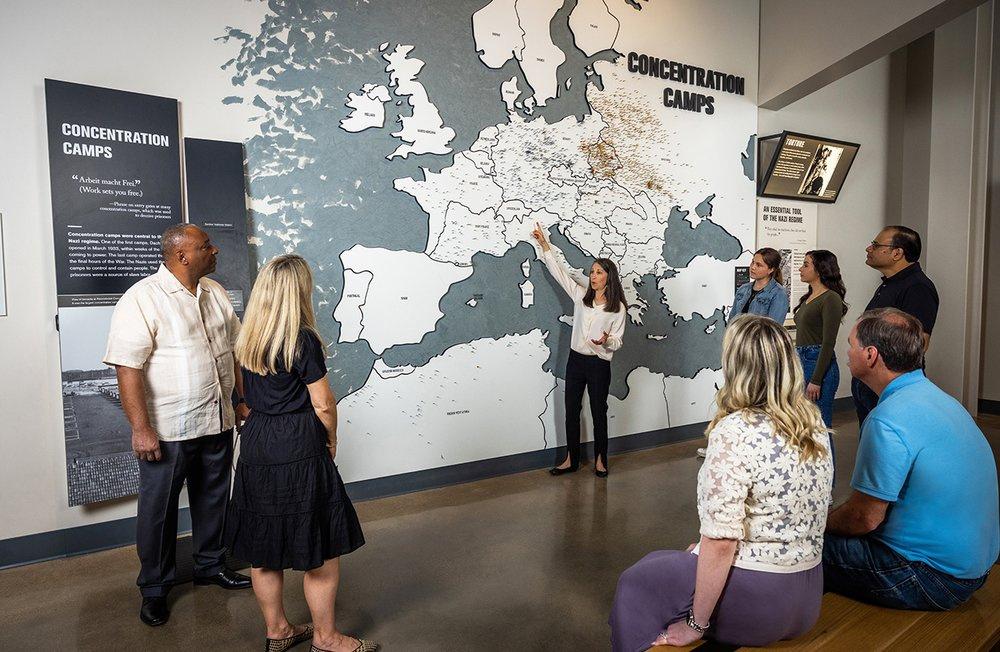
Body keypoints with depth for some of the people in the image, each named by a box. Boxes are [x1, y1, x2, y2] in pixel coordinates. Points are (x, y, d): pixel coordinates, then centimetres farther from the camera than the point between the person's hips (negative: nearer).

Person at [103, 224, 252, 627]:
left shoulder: (215, 292, 7)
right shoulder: (142, 299, -15)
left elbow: (233, 349, 14)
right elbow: (127, 368, -19)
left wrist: (244, 399, 13)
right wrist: (141, 429, -20)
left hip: (218, 422, 6)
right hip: (167, 429, -6)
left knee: (213, 500, 19)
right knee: (159, 510, 10)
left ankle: (209, 565, 40)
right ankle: (154, 589, 29)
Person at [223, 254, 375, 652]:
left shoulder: (246, 341, 6)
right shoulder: (302, 340, -16)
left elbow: (250, 395, 14)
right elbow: (323, 404, -13)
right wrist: (331, 440, 3)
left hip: (255, 446, 8)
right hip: (298, 453, -8)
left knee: (263, 551, 17)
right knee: (322, 551, 8)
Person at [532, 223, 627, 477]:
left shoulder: (617, 308, -6)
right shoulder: (580, 296, 4)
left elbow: (617, 342, -4)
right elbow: (559, 272, 5)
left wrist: (606, 341, -27)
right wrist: (545, 245, 2)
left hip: (599, 364, -4)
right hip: (576, 360, 4)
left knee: (599, 413, 8)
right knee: (571, 411, 9)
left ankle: (600, 459, 25)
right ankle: (571, 459, 22)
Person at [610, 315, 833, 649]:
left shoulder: (735, 431, -25)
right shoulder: (813, 422, -1)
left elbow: (721, 542, -26)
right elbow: (790, 510, 9)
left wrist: (696, 624, -12)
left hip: (754, 601, -7)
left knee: (635, 583, 16)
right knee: (667, 563, 28)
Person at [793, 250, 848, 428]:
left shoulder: (831, 298, -12)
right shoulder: (808, 297, 14)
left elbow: (828, 343, -17)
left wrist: (816, 380, -19)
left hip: (819, 365, -9)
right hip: (801, 361, 9)